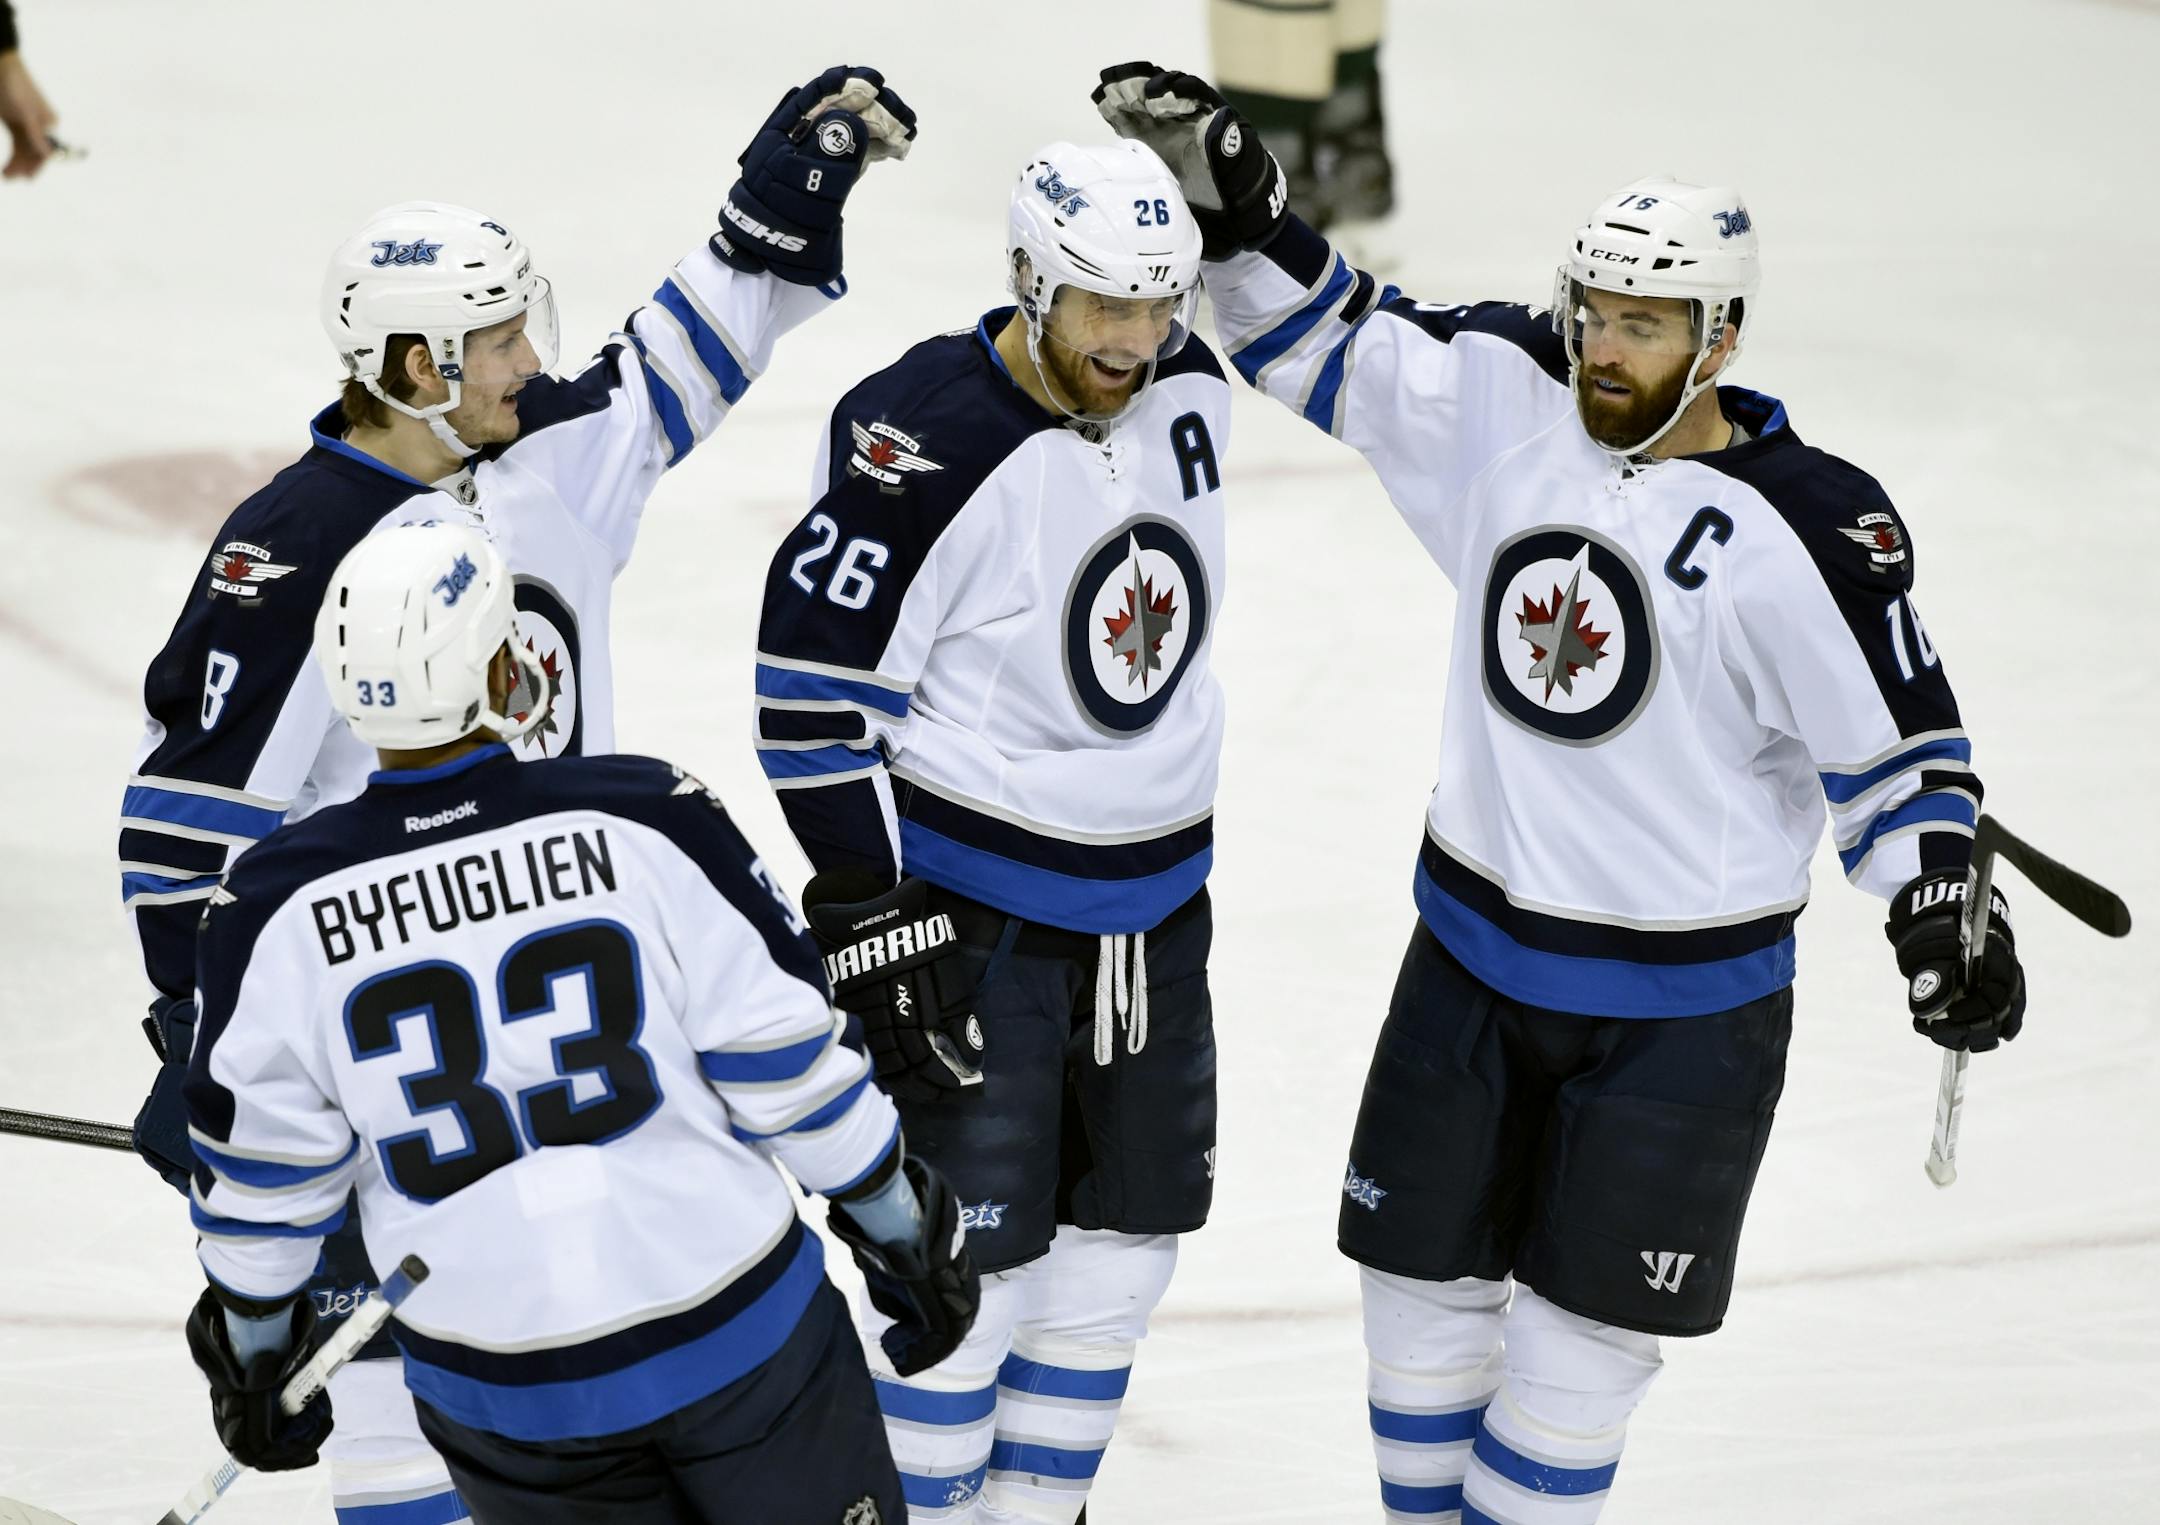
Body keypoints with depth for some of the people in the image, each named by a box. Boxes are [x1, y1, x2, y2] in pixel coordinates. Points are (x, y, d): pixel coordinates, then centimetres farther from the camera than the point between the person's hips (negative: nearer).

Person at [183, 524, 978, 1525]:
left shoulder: (278, 910, -11)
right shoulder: (644, 823, -14)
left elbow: (259, 1173, -2)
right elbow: (785, 1060, -8)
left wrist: (254, 1349, 16)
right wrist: (904, 1231, 6)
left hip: (504, 1394, 1)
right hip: (738, 1330, -1)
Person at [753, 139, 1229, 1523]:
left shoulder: (1188, 386, -2)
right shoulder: (923, 444, -22)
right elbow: (813, 692, -18)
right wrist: (874, 923, -18)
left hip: (1152, 907, 7)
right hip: (973, 915, -7)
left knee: (1125, 1242, 13)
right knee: (978, 1264, -6)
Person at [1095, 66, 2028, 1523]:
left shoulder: (1810, 531, -18)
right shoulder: (1502, 400, -6)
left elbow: (1895, 741, -12)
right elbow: (1328, 338, 5)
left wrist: (1940, 905, -24)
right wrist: (1225, 191, -7)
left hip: (1680, 1006, -4)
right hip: (1475, 949, 4)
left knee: (1581, 1335, 4)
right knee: (1426, 1279, 13)